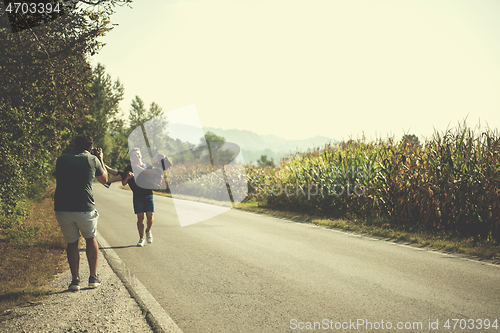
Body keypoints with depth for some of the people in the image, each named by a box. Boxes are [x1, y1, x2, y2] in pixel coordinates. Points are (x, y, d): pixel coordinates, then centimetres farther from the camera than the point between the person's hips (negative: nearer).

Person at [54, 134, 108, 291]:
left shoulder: (61, 159, 10)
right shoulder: (92, 160, 2)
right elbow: (104, 179, 18)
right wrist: (101, 160, 31)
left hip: (62, 208, 2)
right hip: (85, 208, -2)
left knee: (72, 242, 16)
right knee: (90, 238, 20)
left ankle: (75, 279, 10)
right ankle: (93, 277, 20)